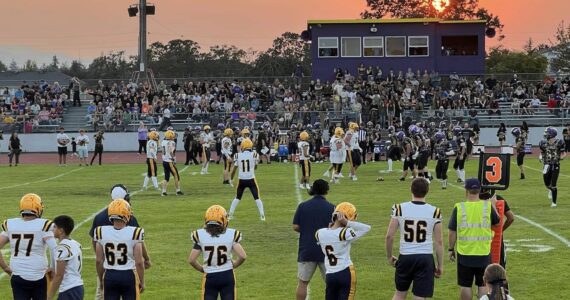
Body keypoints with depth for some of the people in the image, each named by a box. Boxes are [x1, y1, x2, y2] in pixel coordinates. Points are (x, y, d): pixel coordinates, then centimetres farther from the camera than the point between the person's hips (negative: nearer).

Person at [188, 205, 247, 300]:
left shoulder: (200, 236, -8)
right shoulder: (231, 235, -9)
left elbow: (191, 260, -8)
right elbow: (243, 256, -14)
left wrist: (202, 269, 10)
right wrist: (234, 265, 6)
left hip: (210, 277, 0)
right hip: (227, 275, 0)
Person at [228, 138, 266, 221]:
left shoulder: (238, 155, -4)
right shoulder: (254, 154, -7)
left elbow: (235, 168, 0)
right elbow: (255, 167, 4)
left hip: (241, 180, 2)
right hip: (251, 179, -2)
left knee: (237, 198, 18)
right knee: (257, 198, 8)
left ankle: (230, 214, 16)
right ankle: (262, 215, 2)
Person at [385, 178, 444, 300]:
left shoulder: (399, 208, -5)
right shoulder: (434, 212, -5)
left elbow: (389, 236, -3)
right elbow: (438, 241, -2)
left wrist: (389, 256, 13)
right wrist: (440, 265, 8)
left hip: (405, 257, 1)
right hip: (425, 258, -1)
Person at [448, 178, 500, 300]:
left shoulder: (459, 207, -8)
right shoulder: (488, 206, -7)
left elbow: (452, 232, -3)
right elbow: (497, 222, 12)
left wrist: (451, 249, 10)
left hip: (464, 254, -1)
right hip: (483, 254, 1)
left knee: (465, 285, 9)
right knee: (483, 285, 11)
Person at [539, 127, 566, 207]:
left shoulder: (558, 143, -10)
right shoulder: (543, 143, 0)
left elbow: (564, 153, 0)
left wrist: (561, 157, -20)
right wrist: (541, 157, -5)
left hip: (556, 166, -3)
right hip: (547, 165, 3)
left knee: (553, 185, -4)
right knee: (547, 184, 7)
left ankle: (554, 202, 9)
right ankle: (551, 190, 46)